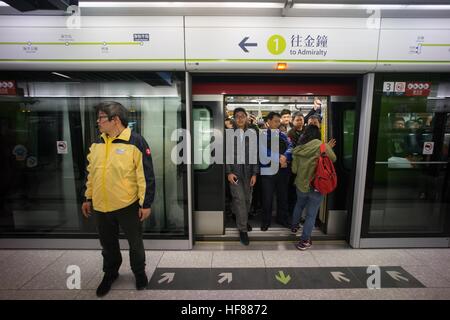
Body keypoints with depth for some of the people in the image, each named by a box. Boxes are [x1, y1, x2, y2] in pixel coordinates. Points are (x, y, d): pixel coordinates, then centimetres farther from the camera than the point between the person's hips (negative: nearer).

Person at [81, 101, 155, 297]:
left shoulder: (135, 142, -14)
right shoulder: (97, 144, 7)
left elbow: (146, 175, -15)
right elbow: (91, 173, 15)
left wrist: (146, 203, -15)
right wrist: (88, 198, 16)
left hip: (128, 205, -5)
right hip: (101, 206, 6)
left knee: (135, 242, 14)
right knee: (108, 243, 21)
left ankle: (139, 272, 38)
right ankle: (110, 273, 45)